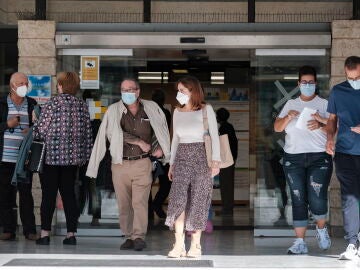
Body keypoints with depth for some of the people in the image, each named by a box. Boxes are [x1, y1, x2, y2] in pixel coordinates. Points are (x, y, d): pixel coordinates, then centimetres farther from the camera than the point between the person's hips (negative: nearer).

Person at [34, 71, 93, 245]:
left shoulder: (53, 103, -10)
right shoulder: (82, 106, 4)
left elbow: (40, 129, -9)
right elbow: (87, 133, 6)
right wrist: (85, 156, 14)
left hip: (50, 156, -4)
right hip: (73, 157, 4)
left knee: (48, 195, 1)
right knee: (69, 194, 9)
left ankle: (45, 234, 2)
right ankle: (71, 233, 7)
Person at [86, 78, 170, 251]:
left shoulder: (151, 108, 7)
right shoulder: (114, 111, 2)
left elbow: (163, 129, 21)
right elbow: (115, 133, -12)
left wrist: (161, 148, 9)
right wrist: (140, 142, -12)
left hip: (142, 164, -1)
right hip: (120, 164, 1)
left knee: (140, 202, -13)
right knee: (124, 204, 4)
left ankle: (139, 237, -14)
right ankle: (129, 237, 12)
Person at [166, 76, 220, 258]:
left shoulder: (206, 110, -2)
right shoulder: (177, 112, 12)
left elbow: (214, 136, -6)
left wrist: (216, 161, -15)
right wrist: (172, 163, 15)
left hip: (200, 156, -4)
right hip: (181, 157, 4)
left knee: (198, 201, -1)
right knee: (178, 199, -10)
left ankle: (195, 245, 6)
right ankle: (179, 245, -11)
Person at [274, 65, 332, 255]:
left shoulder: (324, 104, 5)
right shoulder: (290, 104, 14)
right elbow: (277, 128, 8)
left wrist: (320, 124, -20)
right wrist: (288, 117, -11)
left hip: (319, 157, -2)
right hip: (293, 159, 2)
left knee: (317, 199, -11)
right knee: (298, 200, 0)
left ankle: (321, 229, 18)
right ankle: (300, 242, 3)